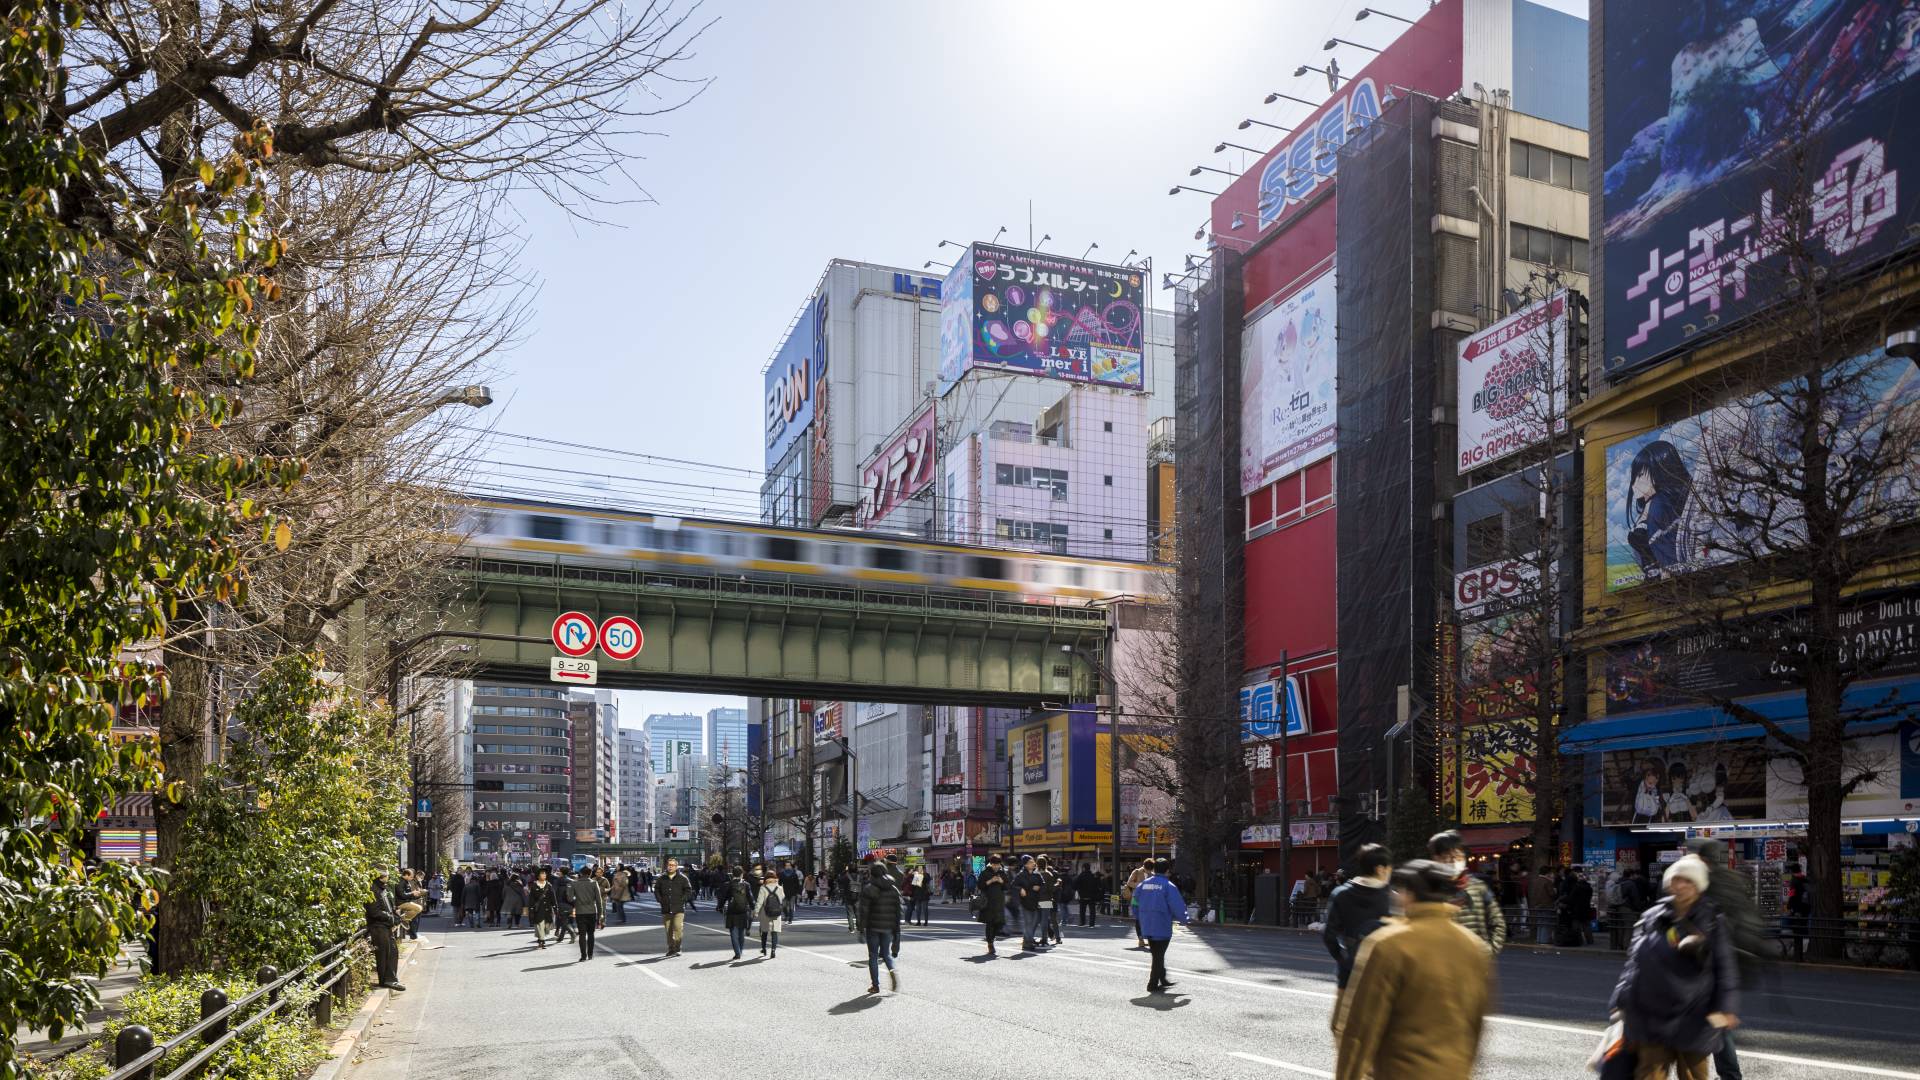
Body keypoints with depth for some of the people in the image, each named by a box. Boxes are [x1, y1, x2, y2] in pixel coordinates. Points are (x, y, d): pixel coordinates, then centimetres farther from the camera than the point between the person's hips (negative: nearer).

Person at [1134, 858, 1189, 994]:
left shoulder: (1143, 884, 4)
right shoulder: (1169, 886, -11)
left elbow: (1135, 903, 10)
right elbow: (1178, 906, -10)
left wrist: (1138, 919, 23)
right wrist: (1184, 921, 6)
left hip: (1146, 926, 6)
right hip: (1162, 927, -5)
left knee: (1156, 954, 18)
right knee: (1159, 956, 3)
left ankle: (1162, 979, 30)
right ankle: (1153, 985, 3)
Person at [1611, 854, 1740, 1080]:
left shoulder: (1713, 922, -1)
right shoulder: (1652, 917, 4)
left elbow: (1725, 967, -1)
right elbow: (1633, 962, 10)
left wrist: (1725, 1007, -9)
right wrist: (1622, 1001, 10)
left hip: (1693, 1019, -2)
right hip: (1651, 1016, 2)